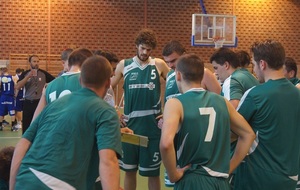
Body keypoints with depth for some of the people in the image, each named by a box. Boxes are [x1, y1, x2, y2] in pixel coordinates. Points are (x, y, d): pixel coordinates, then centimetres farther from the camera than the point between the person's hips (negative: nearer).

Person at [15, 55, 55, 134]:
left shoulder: (43, 73, -1)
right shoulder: (25, 74, 2)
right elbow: (17, 87, -11)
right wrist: (28, 76, -19)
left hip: (40, 102, -1)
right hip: (28, 103, 1)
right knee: (26, 124, 7)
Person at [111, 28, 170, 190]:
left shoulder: (159, 65, 0)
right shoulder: (124, 65, 3)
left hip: (152, 125, -1)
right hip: (130, 124, 2)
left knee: (153, 172, 6)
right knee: (129, 170, 12)